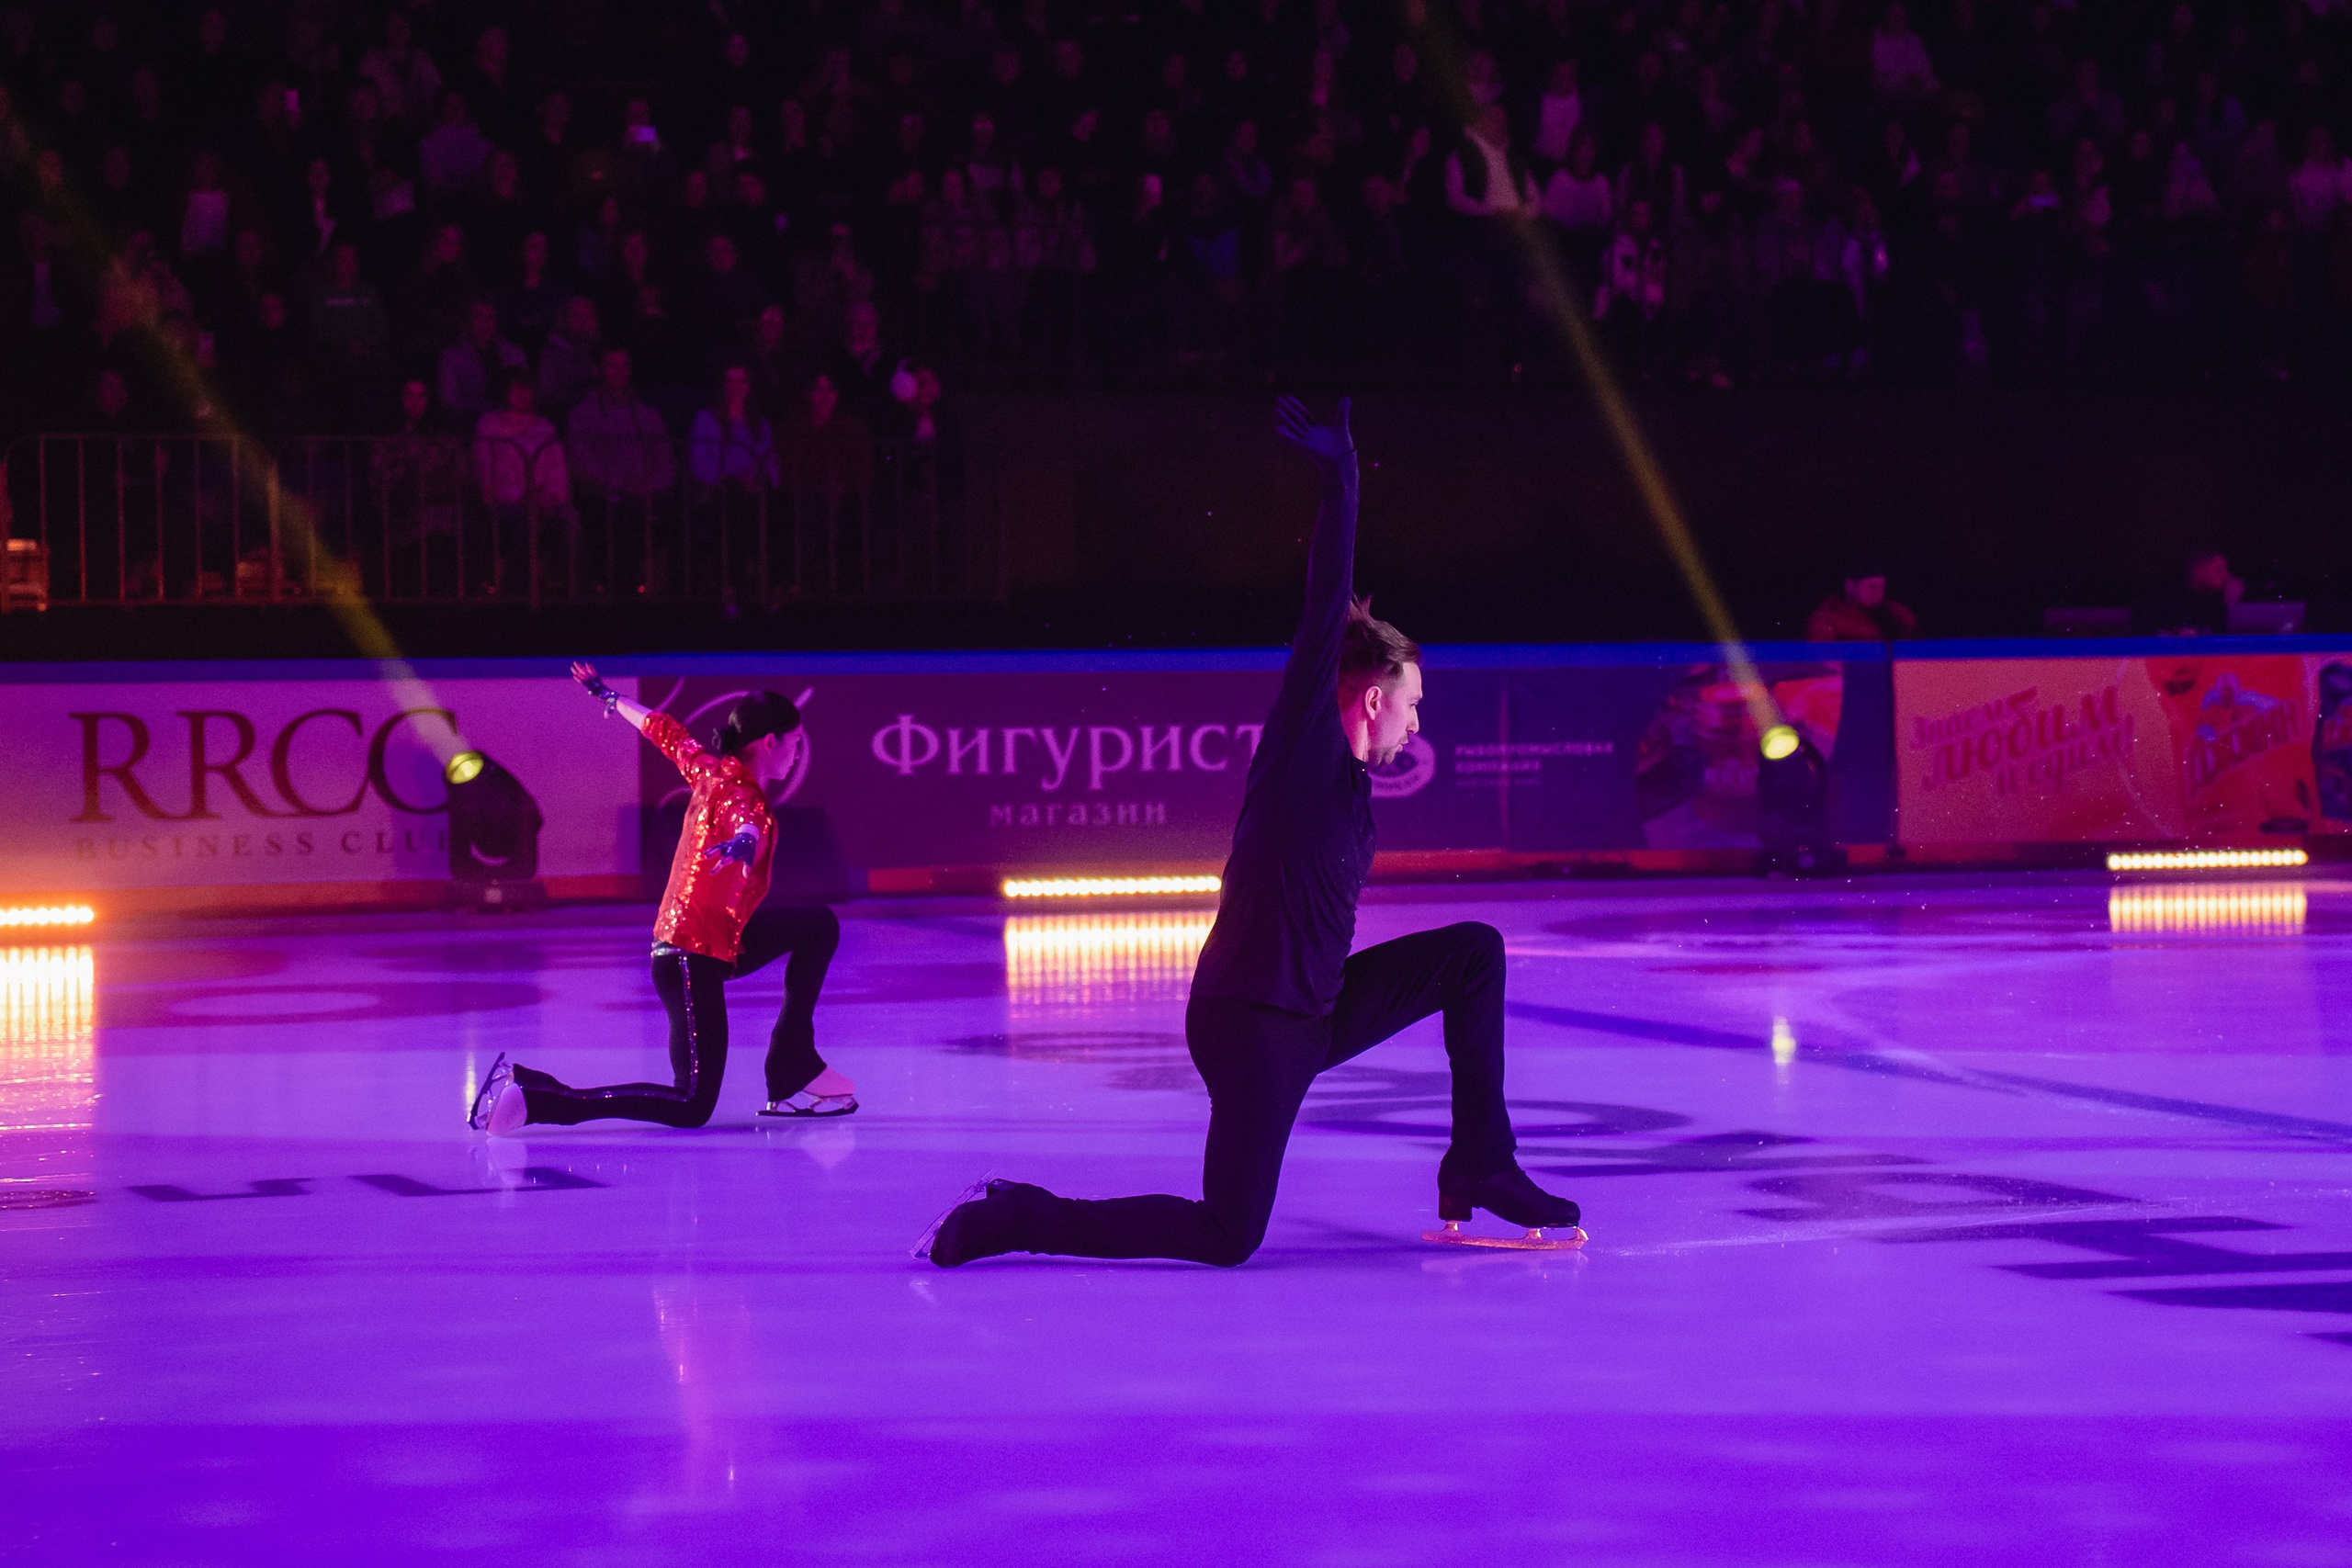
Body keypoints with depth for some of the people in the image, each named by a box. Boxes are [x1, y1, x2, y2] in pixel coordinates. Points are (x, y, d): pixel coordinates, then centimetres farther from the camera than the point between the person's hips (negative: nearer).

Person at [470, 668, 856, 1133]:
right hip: (695, 957, -10)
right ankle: (529, 1097, -17)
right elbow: (746, 824, -44)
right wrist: (745, 843, -68)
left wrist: (608, 696, 40)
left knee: (819, 925, 22)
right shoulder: (740, 793, -18)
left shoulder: (712, 770, 6)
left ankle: (795, 1068, 21)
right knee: (691, 1107, -12)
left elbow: (661, 729, 23)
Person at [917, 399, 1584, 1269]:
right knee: (1227, 1236, -11)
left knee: (1474, 951, 10)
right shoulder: (1302, 750, -14)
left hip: (1317, 1010, 9)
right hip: (1253, 1023, -9)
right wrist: (1340, 480, -21)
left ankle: (1481, 1165, 11)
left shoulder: (1348, 784, 12)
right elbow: (1325, 609, -18)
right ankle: (1012, 1216, -1)